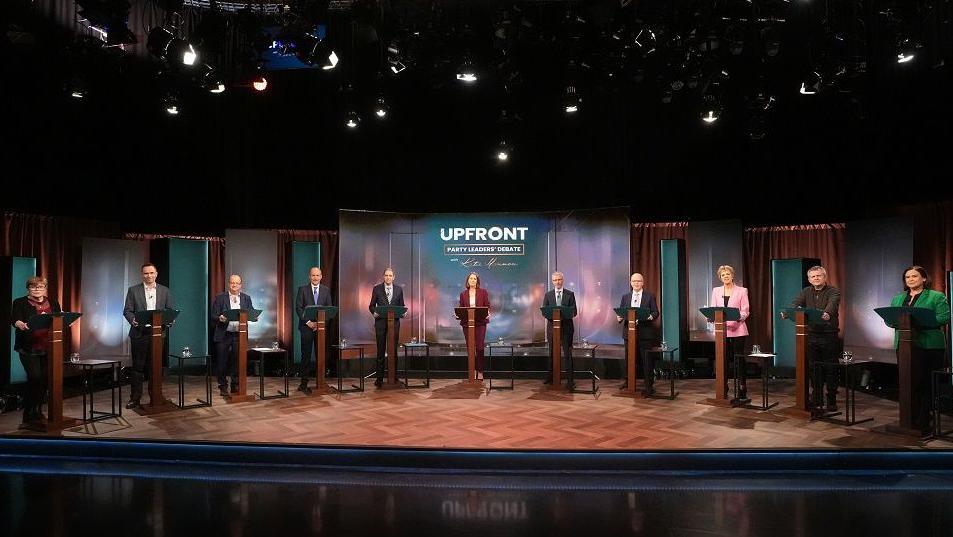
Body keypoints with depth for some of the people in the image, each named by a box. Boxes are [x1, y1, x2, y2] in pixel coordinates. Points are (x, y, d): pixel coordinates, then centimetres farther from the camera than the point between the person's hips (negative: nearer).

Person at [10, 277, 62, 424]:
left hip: (48, 347, 4)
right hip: (29, 348, -4)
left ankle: (38, 411, 18)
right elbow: (15, 319, -11)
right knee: (35, 377, -11)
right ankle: (28, 413, -1)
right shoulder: (20, 303, 3)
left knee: (44, 379, 5)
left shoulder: (52, 302, 14)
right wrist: (21, 325, -33)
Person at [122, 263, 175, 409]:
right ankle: (135, 398, 8)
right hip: (139, 333, -1)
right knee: (138, 366, 2)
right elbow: (127, 310, 2)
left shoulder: (165, 291, 9)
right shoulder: (133, 290, 5)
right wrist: (133, 320, -18)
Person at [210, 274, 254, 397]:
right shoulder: (219, 298, 0)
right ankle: (223, 387, 14)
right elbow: (213, 316, -4)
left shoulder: (246, 298, 9)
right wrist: (219, 318, -25)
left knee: (238, 361, 7)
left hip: (239, 334, 2)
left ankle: (235, 386, 18)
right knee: (222, 362, 2)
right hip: (223, 335, -2)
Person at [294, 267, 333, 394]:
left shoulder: (326, 290, 9)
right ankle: (304, 383, 3)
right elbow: (298, 308, -2)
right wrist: (308, 322, -12)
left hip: (321, 326, 2)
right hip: (306, 326, -2)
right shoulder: (303, 289, 4)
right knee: (306, 355, -1)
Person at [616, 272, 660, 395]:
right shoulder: (625, 297, 12)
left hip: (645, 333, -3)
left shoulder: (650, 296, 3)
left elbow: (656, 313, -1)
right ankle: (627, 381, 25)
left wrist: (650, 316, -23)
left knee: (647, 360, -2)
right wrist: (619, 317, -12)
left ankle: (649, 384, 4)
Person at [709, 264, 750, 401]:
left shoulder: (741, 291, 3)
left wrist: (739, 317, -24)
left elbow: (745, 311, -2)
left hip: (737, 330, -3)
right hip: (721, 330, 3)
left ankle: (742, 391, 3)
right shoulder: (716, 291, 12)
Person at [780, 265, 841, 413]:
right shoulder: (806, 292, 9)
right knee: (814, 370, 6)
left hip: (829, 336, -3)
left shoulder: (834, 292, -3)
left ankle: (832, 402, 14)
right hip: (811, 336, 3)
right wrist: (786, 313, -29)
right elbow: (795, 304, -7)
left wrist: (827, 314, -47)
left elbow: (832, 305, -25)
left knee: (830, 370, 3)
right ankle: (817, 402, 14)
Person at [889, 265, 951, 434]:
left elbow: (945, 317, -9)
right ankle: (911, 420, 13)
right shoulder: (897, 299, 18)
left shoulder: (937, 297, 3)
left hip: (928, 346, -4)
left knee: (925, 384, -2)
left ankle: (924, 422, 4)